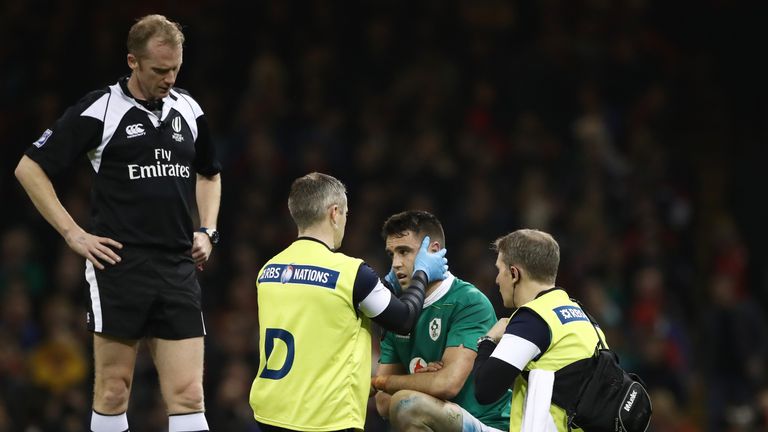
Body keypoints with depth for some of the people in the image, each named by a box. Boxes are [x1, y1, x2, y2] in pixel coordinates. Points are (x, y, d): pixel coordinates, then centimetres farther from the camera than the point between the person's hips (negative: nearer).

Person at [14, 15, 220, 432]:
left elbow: (208, 174, 29)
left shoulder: (189, 110, 10)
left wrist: (207, 231, 13)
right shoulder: (100, 109, -6)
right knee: (114, 389, 1)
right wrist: (73, 234, -7)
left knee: (187, 394, -3)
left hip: (178, 269, 4)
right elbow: (29, 168, -4)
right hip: (119, 267, -4)